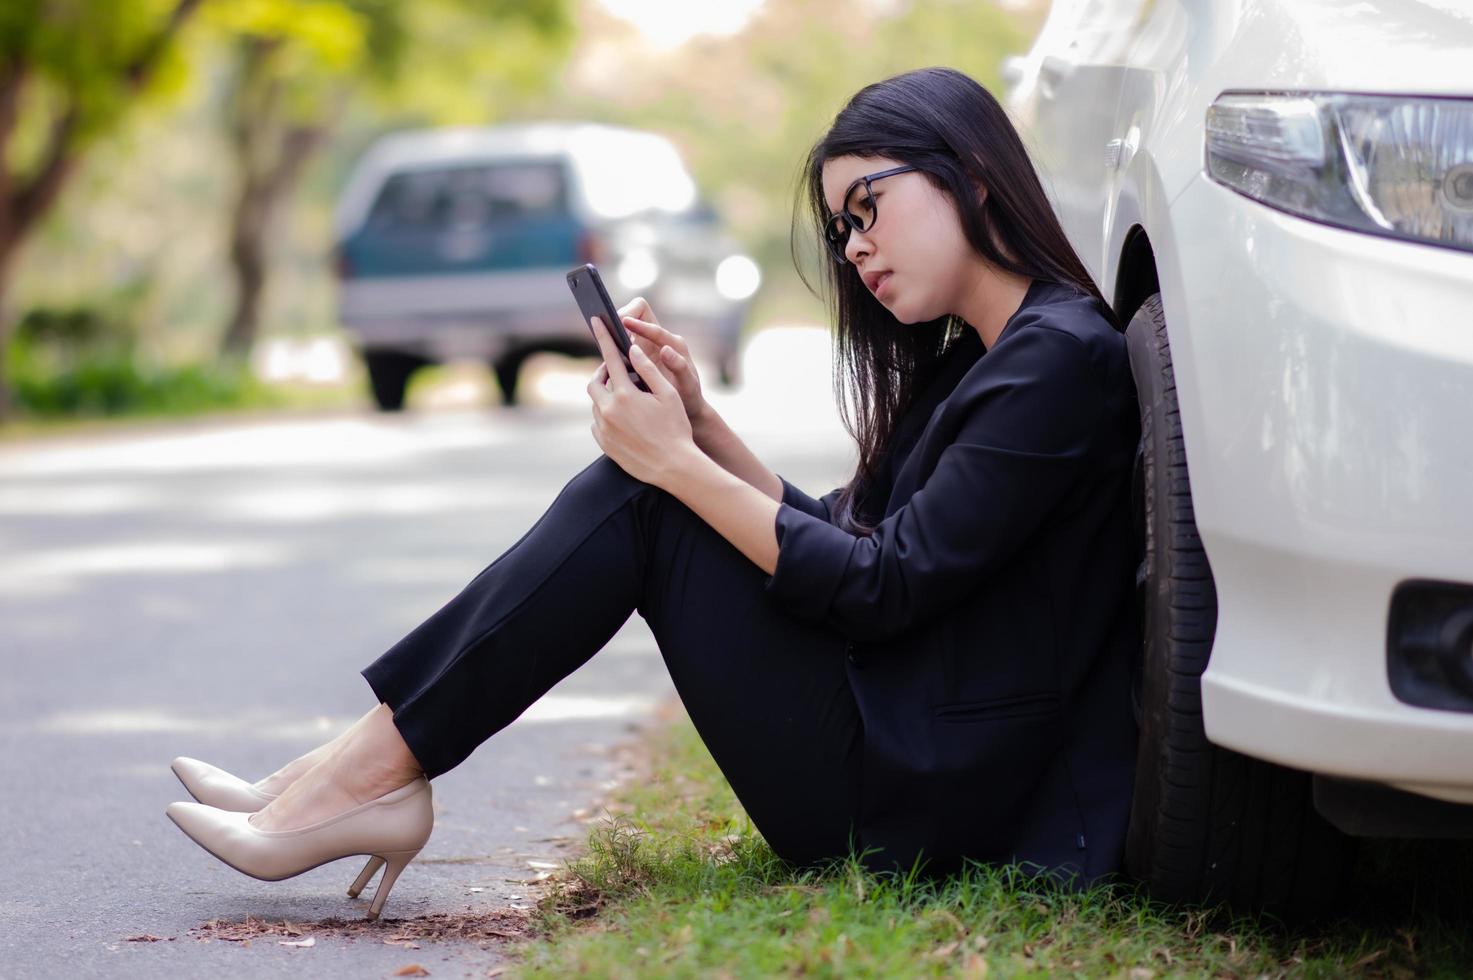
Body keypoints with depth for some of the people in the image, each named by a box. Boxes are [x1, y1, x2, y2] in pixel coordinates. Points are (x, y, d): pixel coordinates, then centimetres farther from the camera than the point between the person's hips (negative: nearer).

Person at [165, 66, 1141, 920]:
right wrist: (701, 425, 3)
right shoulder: (962, 362, 18)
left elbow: (883, 588, -18)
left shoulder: (1063, 357, -13)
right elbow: (831, 538, 17)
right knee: (631, 488, 3)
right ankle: (373, 770, -2)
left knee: (636, 503, -11)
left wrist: (679, 463, -13)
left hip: (917, 803, -9)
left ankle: (380, 768, -8)